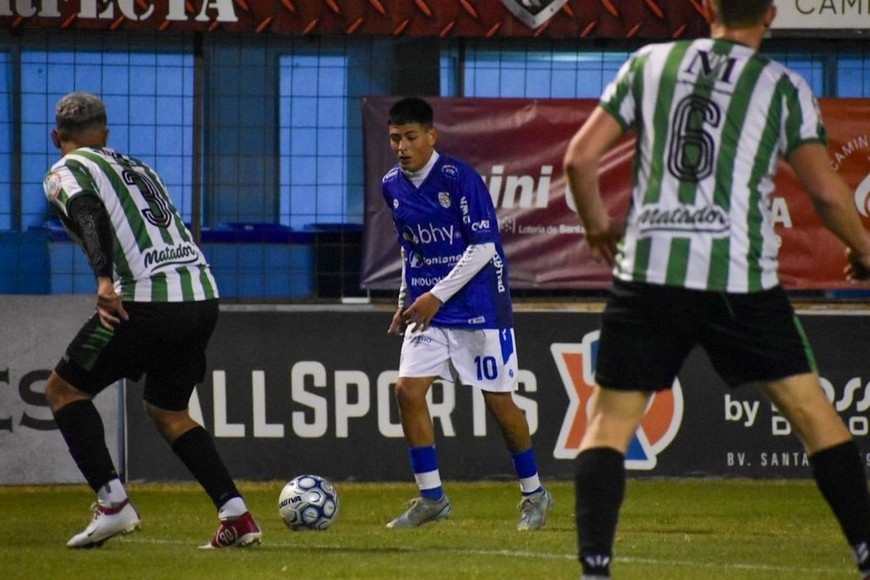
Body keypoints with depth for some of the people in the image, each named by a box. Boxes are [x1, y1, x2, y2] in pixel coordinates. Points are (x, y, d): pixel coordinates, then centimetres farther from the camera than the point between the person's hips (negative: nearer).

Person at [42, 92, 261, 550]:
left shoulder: (64, 173, 6)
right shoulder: (136, 167, 27)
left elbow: (90, 216, -15)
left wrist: (104, 280, -28)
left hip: (149, 301, -7)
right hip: (202, 296, 7)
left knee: (63, 389, 10)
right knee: (166, 410, 23)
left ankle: (113, 503, -3)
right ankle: (237, 515, 11)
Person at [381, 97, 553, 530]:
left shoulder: (459, 178, -15)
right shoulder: (393, 186, 5)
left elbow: (483, 248, -16)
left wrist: (437, 296, -18)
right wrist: (406, 301, 14)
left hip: (478, 304, -6)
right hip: (428, 308, 6)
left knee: (498, 400, -1)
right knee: (408, 389, -8)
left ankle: (534, 494, 16)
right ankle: (431, 498, 2)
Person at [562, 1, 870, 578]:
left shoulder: (649, 63, 10)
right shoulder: (784, 87, 5)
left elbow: (579, 158, 8)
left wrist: (598, 225, 25)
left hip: (648, 269, 1)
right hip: (741, 276, -1)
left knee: (611, 418, 6)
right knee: (810, 407, 10)